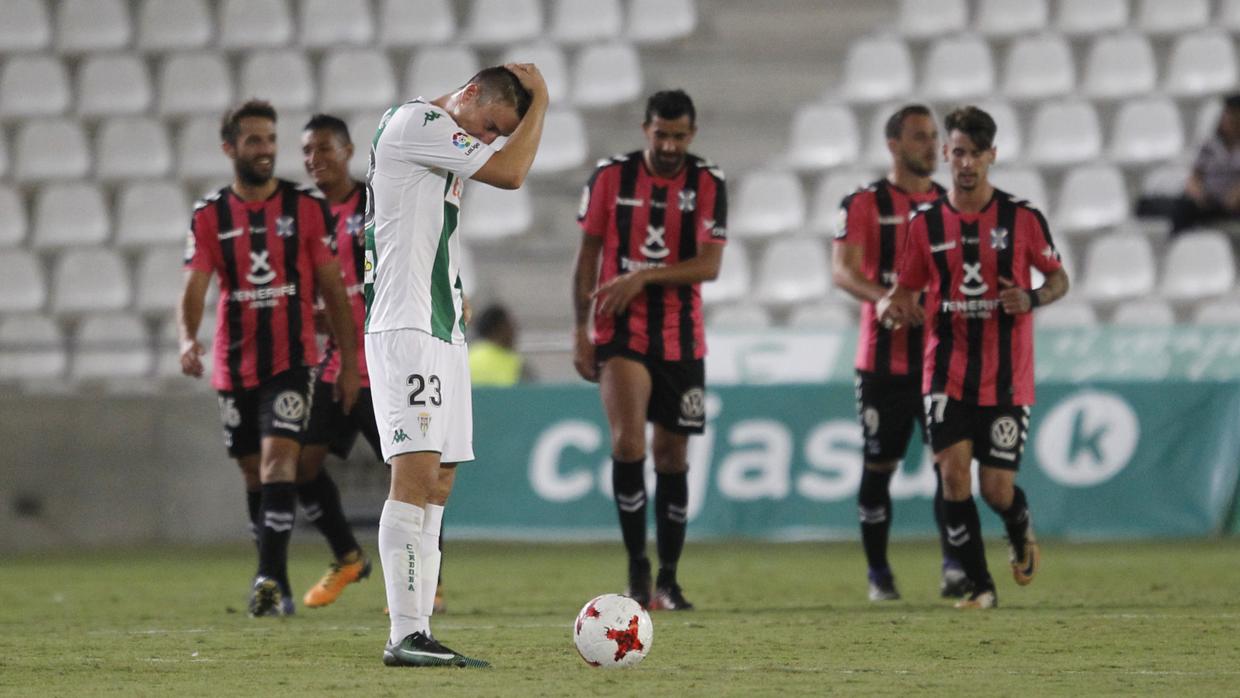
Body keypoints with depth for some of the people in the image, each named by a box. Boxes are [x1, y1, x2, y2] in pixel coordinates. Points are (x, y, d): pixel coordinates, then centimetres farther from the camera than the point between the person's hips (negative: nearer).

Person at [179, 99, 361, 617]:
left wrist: (349, 362, 2)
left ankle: (270, 579, -23)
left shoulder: (307, 208, 0)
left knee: (278, 459, -18)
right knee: (254, 472, 9)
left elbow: (332, 288, 4)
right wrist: (188, 338, -26)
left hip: (291, 360, -3)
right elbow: (195, 288, -6)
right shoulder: (209, 217, 2)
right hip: (235, 366, 3)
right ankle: (276, 585, 20)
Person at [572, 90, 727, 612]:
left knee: (672, 455, 6)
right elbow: (588, 255, 4)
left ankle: (667, 580, 16)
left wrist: (643, 276, -20)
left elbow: (709, 265, -8)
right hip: (620, 331, -1)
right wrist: (580, 330, 0)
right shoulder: (610, 176, -1)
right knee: (628, 441, -20)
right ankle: (637, 565, -11)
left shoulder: (708, 184, -1)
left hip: (681, 338, 1)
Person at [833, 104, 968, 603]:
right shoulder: (865, 204, -1)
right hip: (884, 358, -3)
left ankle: (954, 567, -13)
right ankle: (878, 574, 13)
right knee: (878, 465, 3)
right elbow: (843, 269, -14)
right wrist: (884, 298, -31)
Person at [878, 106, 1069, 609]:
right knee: (952, 473, -13)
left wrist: (1032, 298, -14)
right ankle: (980, 586, -1)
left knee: (997, 489, -2)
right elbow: (907, 290, 10)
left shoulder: (1022, 218, -2)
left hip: (1007, 378, -1)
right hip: (947, 374, 1)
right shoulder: (926, 223, 3)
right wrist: (891, 306, -13)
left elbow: (1059, 278, 7)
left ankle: (1022, 535, 35)